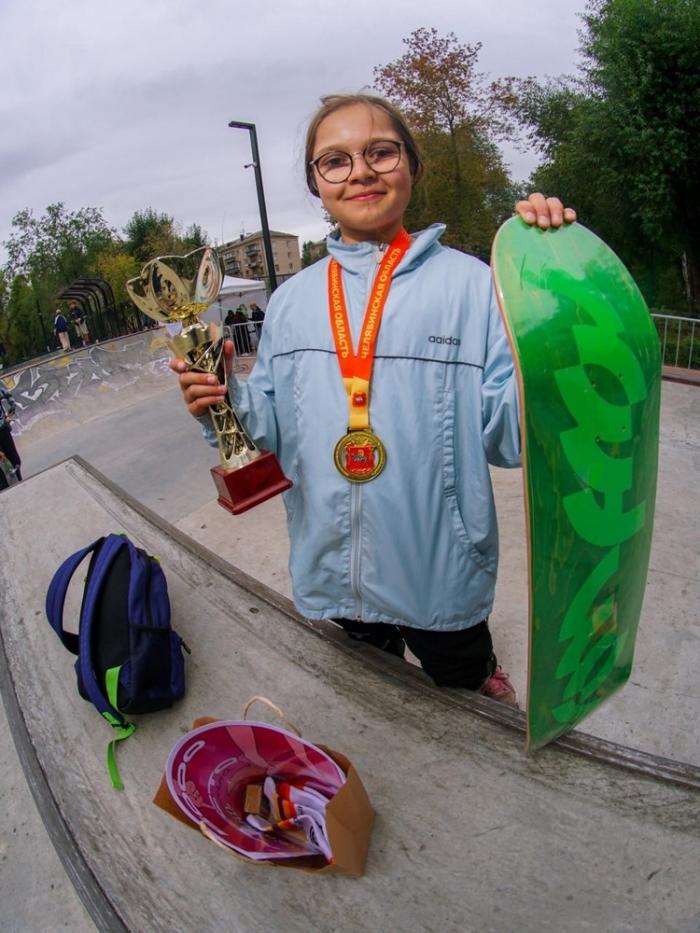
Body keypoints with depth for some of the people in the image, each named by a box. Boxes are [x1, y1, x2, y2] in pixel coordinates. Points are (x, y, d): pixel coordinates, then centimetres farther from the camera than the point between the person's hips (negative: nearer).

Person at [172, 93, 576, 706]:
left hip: (441, 571, -3)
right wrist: (225, 400, -14)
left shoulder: (469, 283, -10)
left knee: (465, 690, 24)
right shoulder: (291, 300, 3)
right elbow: (272, 423, 6)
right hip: (334, 571, 4)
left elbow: (509, 430, -17)